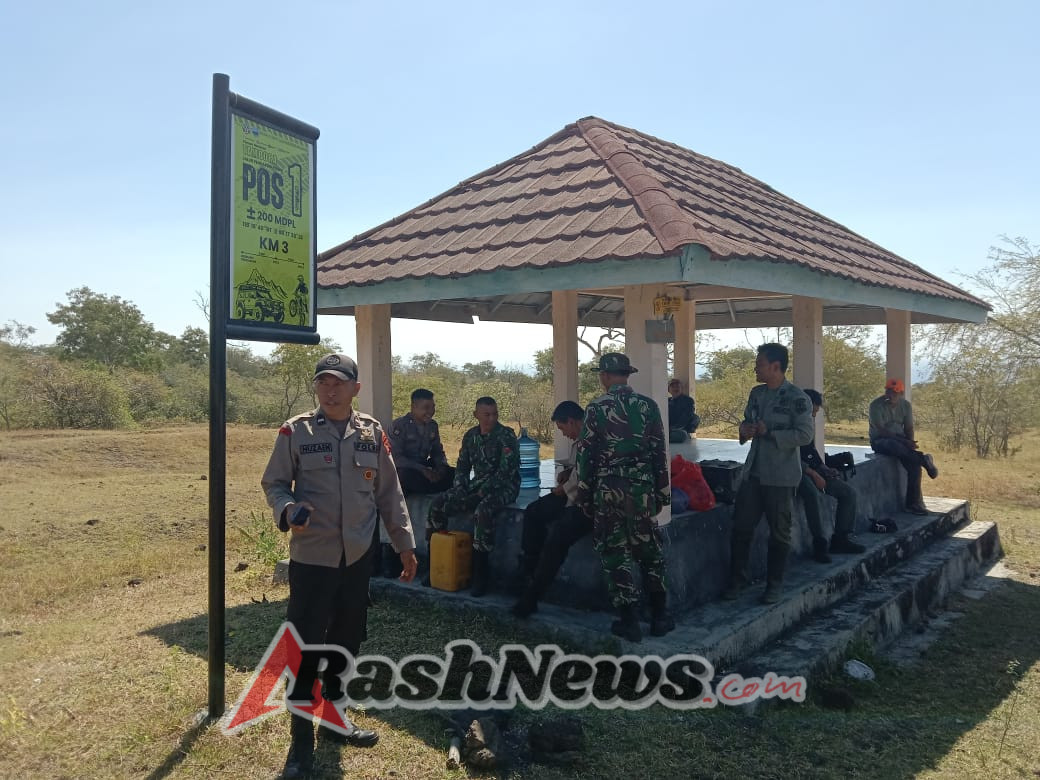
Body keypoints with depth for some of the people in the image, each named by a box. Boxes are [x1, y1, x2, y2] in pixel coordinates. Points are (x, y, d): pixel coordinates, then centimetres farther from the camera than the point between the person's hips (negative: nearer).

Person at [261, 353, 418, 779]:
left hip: (358, 557, 3)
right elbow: (273, 483, -1)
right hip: (310, 557, -3)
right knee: (305, 647, 1)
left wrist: (405, 544, 8)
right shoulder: (295, 431, -6)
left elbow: (389, 493, 8)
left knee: (346, 642, 16)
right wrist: (287, 510, -23)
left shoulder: (372, 433, 2)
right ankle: (302, 740, 17)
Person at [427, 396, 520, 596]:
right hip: (477, 485, 7)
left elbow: (507, 470, -17)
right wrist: (460, 490, -1)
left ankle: (479, 576, -26)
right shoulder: (470, 435, 10)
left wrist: (483, 491, -20)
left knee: (482, 511, -37)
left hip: (503, 487, -7)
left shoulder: (506, 435, -9)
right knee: (438, 504, -10)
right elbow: (462, 466, 17)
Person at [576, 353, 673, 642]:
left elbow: (585, 454, -5)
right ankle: (659, 617, 20)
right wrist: (662, 493, 11)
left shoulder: (596, 408, -6)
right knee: (650, 551, 15)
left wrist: (584, 496, 3)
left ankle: (629, 622, 9)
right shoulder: (648, 405, 1)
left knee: (615, 553, 7)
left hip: (608, 490, -2)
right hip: (642, 489, 3)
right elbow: (659, 452, 3)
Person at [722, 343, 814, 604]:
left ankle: (774, 583, 21)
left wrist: (770, 433, -19)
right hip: (753, 472, 6)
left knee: (779, 532, 8)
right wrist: (745, 429, -1)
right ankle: (737, 579, 21)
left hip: (780, 476, -6)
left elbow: (805, 435, -18)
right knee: (741, 528, 8)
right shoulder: (756, 393, 10)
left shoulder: (796, 398, -12)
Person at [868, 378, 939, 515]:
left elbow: (909, 428, 7)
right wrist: (903, 442, -23)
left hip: (900, 441, 4)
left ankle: (913, 503, -15)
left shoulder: (906, 405, 5)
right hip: (880, 441, -4)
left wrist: (910, 444, -12)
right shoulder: (876, 405, -12)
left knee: (914, 464, -22)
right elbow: (881, 430, -18)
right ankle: (924, 460, -24)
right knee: (893, 445, -41)